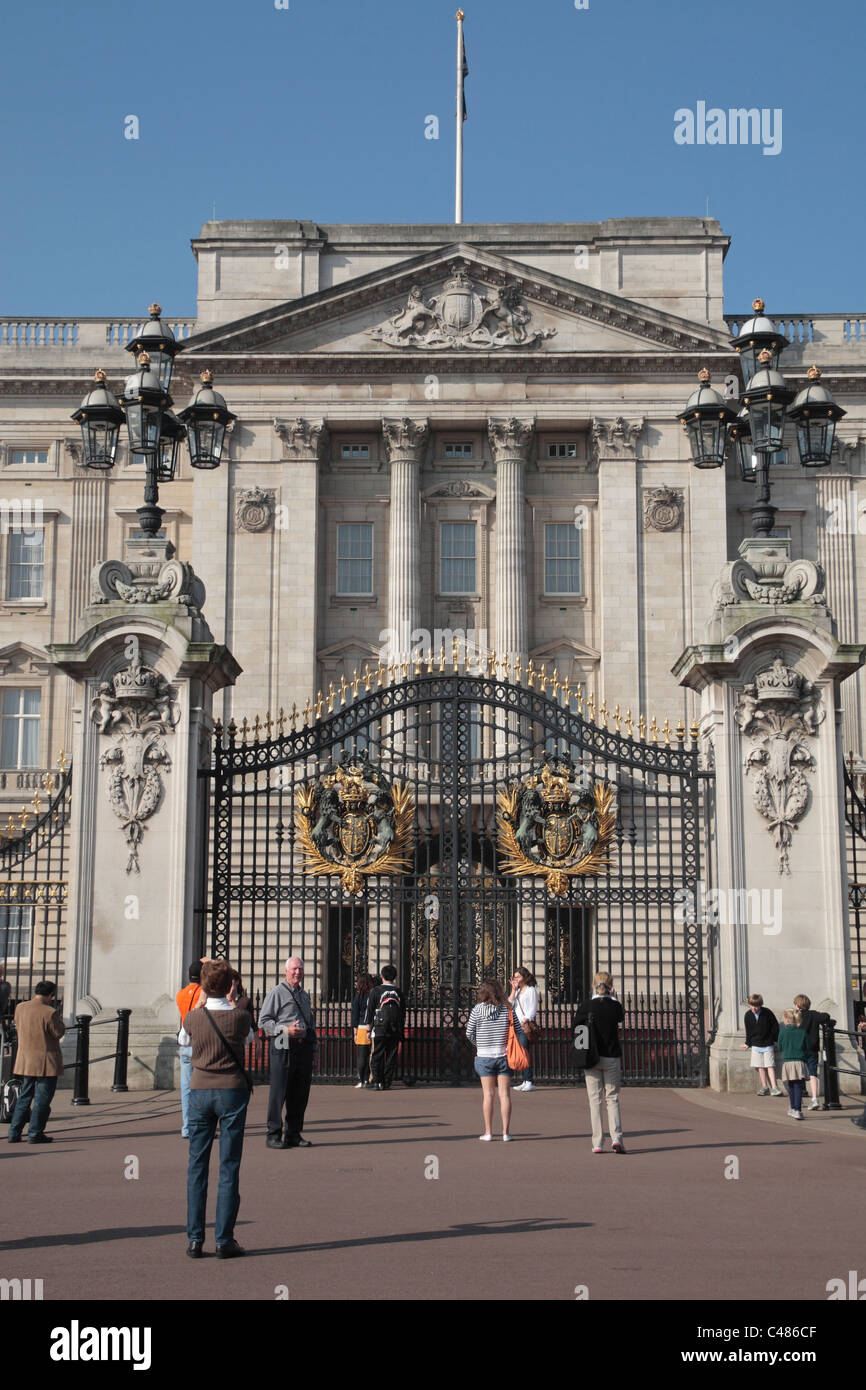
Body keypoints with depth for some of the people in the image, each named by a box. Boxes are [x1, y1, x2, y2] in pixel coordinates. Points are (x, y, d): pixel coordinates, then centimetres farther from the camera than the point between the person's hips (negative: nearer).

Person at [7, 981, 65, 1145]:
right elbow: (59, 1033, -9)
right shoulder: (49, 1012, -18)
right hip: (46, 1063, -6)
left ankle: (14, 1133, 15)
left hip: (25, 1061, 6)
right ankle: (35, 1134, 3)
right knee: (42, 1099, 2)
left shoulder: (20, 1008, 0)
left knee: (24, 1097, 16)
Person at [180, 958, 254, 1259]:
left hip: (200, 1091, 2)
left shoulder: (193, 1017, -5)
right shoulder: (240, 1016, -9)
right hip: (232, 1090, -1)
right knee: (229, 1166, 3)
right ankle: (224, 1240, 2)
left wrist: (199, 1004, 23)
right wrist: (233, 1004, 22)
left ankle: (195, 1239, 7)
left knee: (197, 1165, 8)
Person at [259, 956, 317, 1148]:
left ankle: (293, 1135, 16)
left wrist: (313, 1049, 21)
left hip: (304, 1047, 7)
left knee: (300, 1093, 7)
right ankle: (274, 1135, 3)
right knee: (279, 1092, -5)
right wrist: (285, 1029, -18)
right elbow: (263, 1021, -6)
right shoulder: (277, 993, -2)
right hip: (283, 1047, -6)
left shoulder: (305, 995, 20)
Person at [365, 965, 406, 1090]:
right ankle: (387, 1083, 5)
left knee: (377, 1057, 1)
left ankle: (377, 1082, -6)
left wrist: (368, 1029, 6)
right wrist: (401, 1031, 20)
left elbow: (369, 1011, -1)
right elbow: (403, 1013, 14)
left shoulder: (375, 991, -1)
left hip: (379, 1030, -3)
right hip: (395, 1031, 3)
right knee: (391, 1057, 6)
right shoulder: (399, 993, 9)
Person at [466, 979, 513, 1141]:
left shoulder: (478, 1009, -7)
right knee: (504, 1094, 4)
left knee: (488, 1094, 5)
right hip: (504, 1055, 1)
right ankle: (505, 1132, 3)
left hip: (484, 1056, -1)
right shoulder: (508, 1009, -3)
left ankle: (488, 1132, 5)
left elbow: (469, 1033, -2)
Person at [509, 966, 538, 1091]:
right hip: (516, 1027, 7)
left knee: (525, 1053, -11)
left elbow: (533, 1008, -7)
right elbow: (510, 1005, 8)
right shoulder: (517, 991, 20)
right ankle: (524, 1081, 8)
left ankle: (529, 1082, -10)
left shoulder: (531, 990, -1)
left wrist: (526, 1020, -19)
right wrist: (513, 990, 5)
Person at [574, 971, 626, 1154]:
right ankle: (616, 1137, -8)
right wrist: (613, 998, 14)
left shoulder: (586, 1007, -6)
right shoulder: (615, 1006, -5)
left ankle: (597, 1143, 3)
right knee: (612, 1098, 9)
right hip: (612, 1058, 0)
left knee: (594, 1099, 6)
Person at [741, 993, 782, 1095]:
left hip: (768, 1044, -3)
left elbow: (775, 1027, 0)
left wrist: (776, 1041, 1)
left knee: (770, 1066, -8)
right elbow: (748, 1031, 10)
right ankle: (764, 1087, 12)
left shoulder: (767, 1013, -9)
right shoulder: (748, 1016, -1)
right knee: (760, 1066, 4)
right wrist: (748, 1043, 12)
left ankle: (774, 1087, -9)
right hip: (756, 1045, 3)